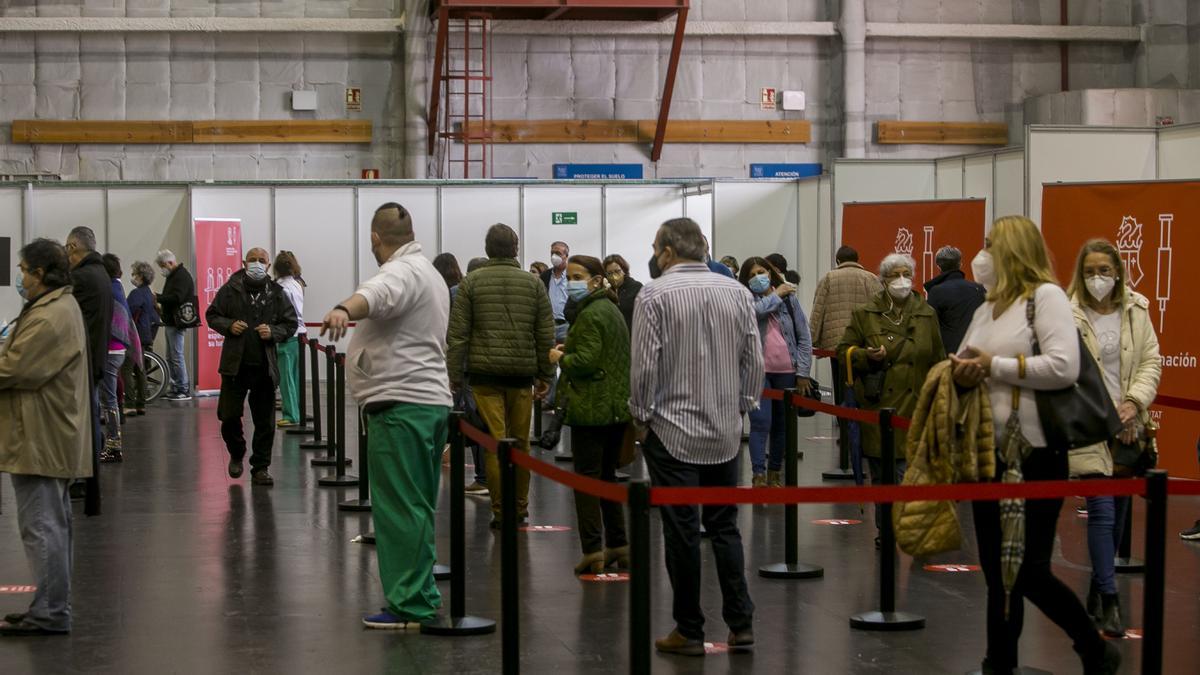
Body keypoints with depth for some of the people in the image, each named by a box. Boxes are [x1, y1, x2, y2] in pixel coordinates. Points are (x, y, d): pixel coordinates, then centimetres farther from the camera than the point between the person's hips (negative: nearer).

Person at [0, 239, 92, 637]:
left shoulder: (49, 318, -21)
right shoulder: (62, 306, 15)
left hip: (39, 439, -11)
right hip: (55, 437, 11)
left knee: (41, 526, -7)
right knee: (54, 523, 17)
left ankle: (49, 614, -4)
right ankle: (53, 608, 27)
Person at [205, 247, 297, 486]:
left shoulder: (277, 293, 4)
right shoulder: (230, 290, 1)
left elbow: (290, 324, 8)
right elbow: (212, 315, 9)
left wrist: (273, 332, -11)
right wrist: (228, 326, -10)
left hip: (265, 366, 1)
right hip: (235, 364, -1)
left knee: (265, 421, 3)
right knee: (229, 416, 2)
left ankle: (260, 468, 14)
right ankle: (237, 454, 29)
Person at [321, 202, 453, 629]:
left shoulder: (402, 272, -12)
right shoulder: (429, 273, 22)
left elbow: (377, 293, -36)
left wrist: (344, 311, -55)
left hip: (401, 405, -11)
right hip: (430, 399, 11)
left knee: (401, 509, -10)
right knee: (416, 508, 17)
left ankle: (410, 605, -10)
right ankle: (422, 595, 25)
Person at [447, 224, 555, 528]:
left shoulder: (471, 283, 2)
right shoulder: (533, 283, 6)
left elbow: (458, 334, -2)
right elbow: (546, 335, 5)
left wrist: (455, 374, 3)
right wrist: (546, 375, 12)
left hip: (485, 372, -2)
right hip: (522, 373, 2)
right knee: (520, 442, 12)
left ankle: (500, 511, -1)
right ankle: (520, 506, 21)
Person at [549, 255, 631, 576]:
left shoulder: (590, 315, -15)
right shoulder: (613, 310, 16)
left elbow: (585, 361, -22)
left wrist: (560, 358, -4)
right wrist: (569, 350, 14)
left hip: (592, 409, -9)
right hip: (618, 406, 9)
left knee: (586, 479, -5)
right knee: (608, 477, 17)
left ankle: (592, 552, -6)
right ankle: (618, 546, 20)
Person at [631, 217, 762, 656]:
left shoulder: (654, 295, -10)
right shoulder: (737, 292, 1)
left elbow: (644, 364, -12)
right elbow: (755, 361, 3)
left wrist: (641, 416, 0)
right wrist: (742, 406, 14)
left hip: (672, 431, -4)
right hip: (726, 431, 4)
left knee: (681, 532, 2)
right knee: (724, 527, 13)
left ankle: (689, 631, 8)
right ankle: (740, 623, 10)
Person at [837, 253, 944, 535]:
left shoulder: (927, 315, 10)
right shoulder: (865, 315, 6)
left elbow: (938, 361, 15)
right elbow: (844, 351, 8)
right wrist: (867, 356, -11)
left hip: (915, 408, 0)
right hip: (878, 406, 0)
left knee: (908, 471, -9)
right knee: (881, 474, 7)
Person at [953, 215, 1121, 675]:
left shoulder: (1046, 296, -9)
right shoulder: (986, 309, 14)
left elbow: (1064, 367, -21)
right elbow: (959, 363, 21)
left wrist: (993, 366, -15)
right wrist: (961, 373, -4)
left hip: (1035, 456, -7)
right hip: (988, 453, 7)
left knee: (1030, 571, -5)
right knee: (997, 570, 11)